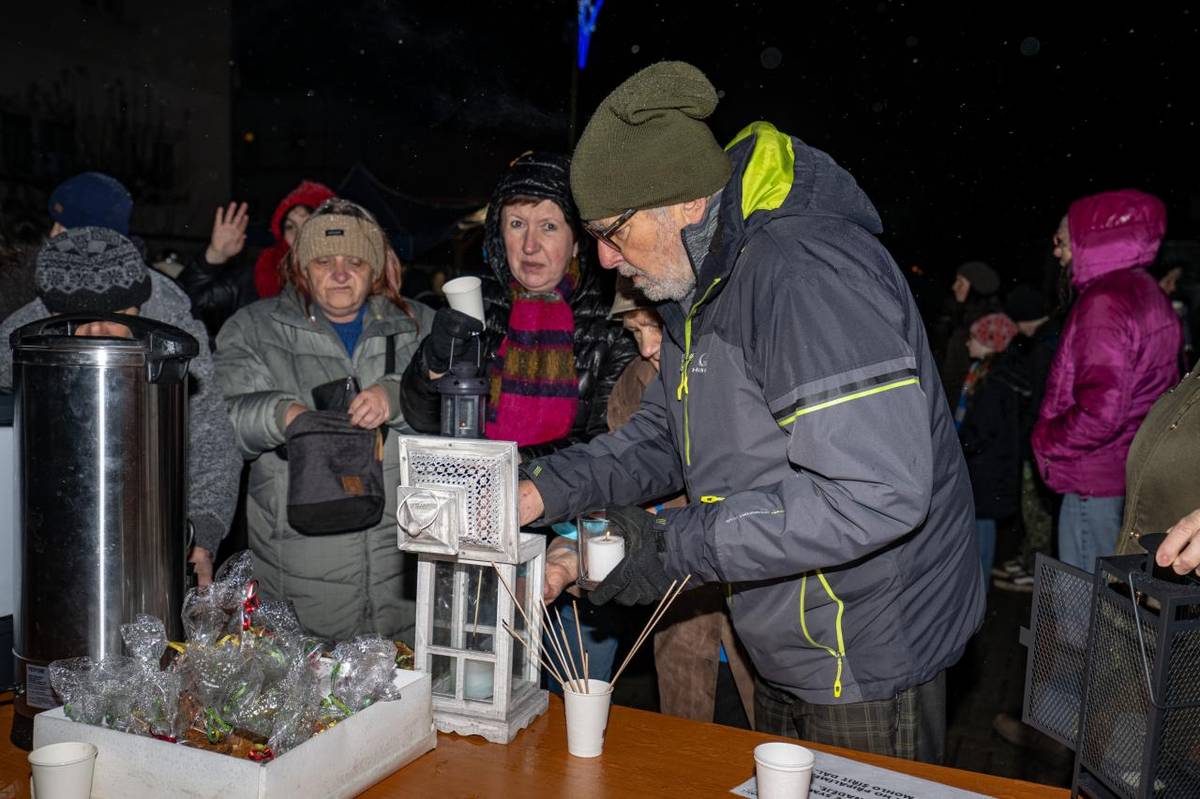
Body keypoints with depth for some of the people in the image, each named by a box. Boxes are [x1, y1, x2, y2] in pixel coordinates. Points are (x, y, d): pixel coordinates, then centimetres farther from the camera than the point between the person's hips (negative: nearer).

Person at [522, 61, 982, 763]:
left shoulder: (808, 272, -28)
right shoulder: (706, 279, 6)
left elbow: (875, 492, -34)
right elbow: (665, 434, 11)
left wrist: (672, 548, -28)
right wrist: (547, 490, -5)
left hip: (870, 668, -10)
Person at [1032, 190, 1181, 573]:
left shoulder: (1105, 302, -20)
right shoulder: (1146, 292, 13)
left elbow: (1099, 414, -28)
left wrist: (1045, 440, -11)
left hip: (1097, 480, -10)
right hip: (1136, 472, 10)